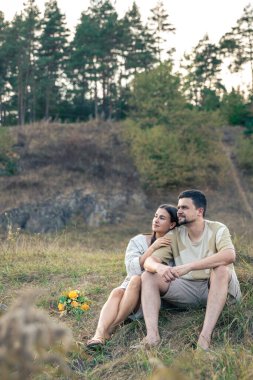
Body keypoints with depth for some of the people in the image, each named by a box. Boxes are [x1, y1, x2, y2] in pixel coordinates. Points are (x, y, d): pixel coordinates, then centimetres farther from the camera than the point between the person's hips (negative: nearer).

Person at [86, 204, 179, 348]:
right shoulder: (138, 241, 4)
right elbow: (132, 268, -13)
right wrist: (153, 248, -20)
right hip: (130, 291, 2)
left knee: (136, 280, -31)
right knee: (117, 292, -31)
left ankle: (110, 329, -33)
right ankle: (99, 334, -51)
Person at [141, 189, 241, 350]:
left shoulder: (217, 229, -9)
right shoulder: (174, 236, 2)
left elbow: (229, 255, -31)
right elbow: (149, 260, -7)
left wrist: (189, 266, -40)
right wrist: (159, 267, -35)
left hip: (217, 289, -4)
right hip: (189, 290, 4)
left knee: (221, 269, -35)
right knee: (148, 276, -13)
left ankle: (206, 335, -42)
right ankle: (152, 335, -32)